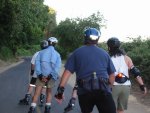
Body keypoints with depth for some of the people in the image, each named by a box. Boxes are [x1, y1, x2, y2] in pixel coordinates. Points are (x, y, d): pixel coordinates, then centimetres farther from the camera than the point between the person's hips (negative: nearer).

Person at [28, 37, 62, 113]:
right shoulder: (57, 54, 7)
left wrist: (40, 75, -11)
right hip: (52, 76, 1)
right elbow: (58, 67, -8)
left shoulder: (41, 52, 7)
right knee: (49, 92, 18)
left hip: (41, 75, -1)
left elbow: (37, 63, -5)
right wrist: (50, 75, -13)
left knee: (37, 92, 4)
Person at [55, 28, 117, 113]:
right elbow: (112, 75, 14)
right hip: (103, 90, -1)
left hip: (84, 91, 1)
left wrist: (60, 89, 2)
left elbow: (67, 72, 1)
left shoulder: (77, 52, 10)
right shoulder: (104, 53, 14)